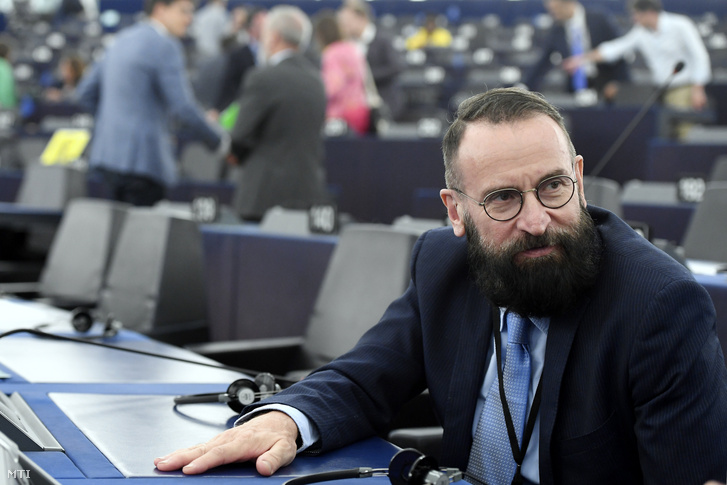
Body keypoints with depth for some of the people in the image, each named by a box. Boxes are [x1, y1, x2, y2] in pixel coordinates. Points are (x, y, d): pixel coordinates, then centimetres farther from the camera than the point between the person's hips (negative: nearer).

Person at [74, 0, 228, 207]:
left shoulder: (123, 40, 15)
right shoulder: (165, 46, -11)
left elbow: (85, 93, 19)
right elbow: (183, 108, -16)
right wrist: (218, 142, -4)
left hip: (107, 151, 9)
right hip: (141, 157, -9)